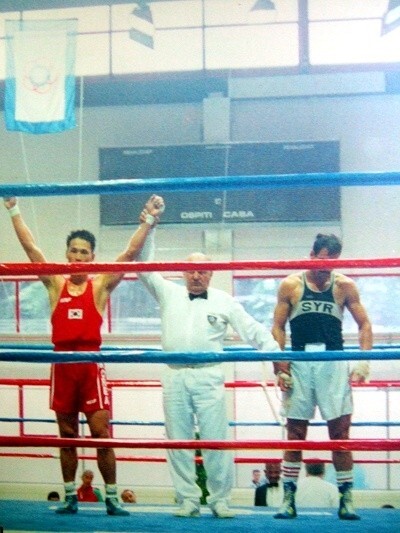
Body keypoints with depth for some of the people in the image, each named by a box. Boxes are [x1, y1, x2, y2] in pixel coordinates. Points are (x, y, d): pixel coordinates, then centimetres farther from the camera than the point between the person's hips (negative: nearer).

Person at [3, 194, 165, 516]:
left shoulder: (101, 286, 4)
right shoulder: (55, 284, 8)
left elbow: (131, 252, -2)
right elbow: (30, 246, 7)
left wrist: (149, 219, -8)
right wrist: (14, 210, 6)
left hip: (91, 364, -2)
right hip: (62, 364, 2)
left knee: (101, 433, -2)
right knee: (67, 435, 9)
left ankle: (112, 498, 5)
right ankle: (70, 497, 17)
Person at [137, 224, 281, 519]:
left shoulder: (224, 301, 9)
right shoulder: (169, 293, 13)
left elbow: (253, 330, 7)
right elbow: (144, 266, 10)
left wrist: (276, 353, -3)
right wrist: (148, 227, 3)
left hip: (209, 377, -2)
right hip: (175, 377, 2)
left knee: (216, 441, -4)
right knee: (179, 442, 3)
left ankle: (220, 500, 4)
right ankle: (188, 500, 10)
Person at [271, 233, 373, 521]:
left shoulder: (344, 286, 5)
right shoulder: (291, 285, 4)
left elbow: (364, 325, 6)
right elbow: (278, 328, 5)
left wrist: (364, 360, -8)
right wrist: (280, 367, -5)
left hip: (333, 364, 0)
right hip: (299, 364, 0)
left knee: (340, 430, -1)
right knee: (295, 432, 4)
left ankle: (346, 498, 6)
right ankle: (289, 497, 9)